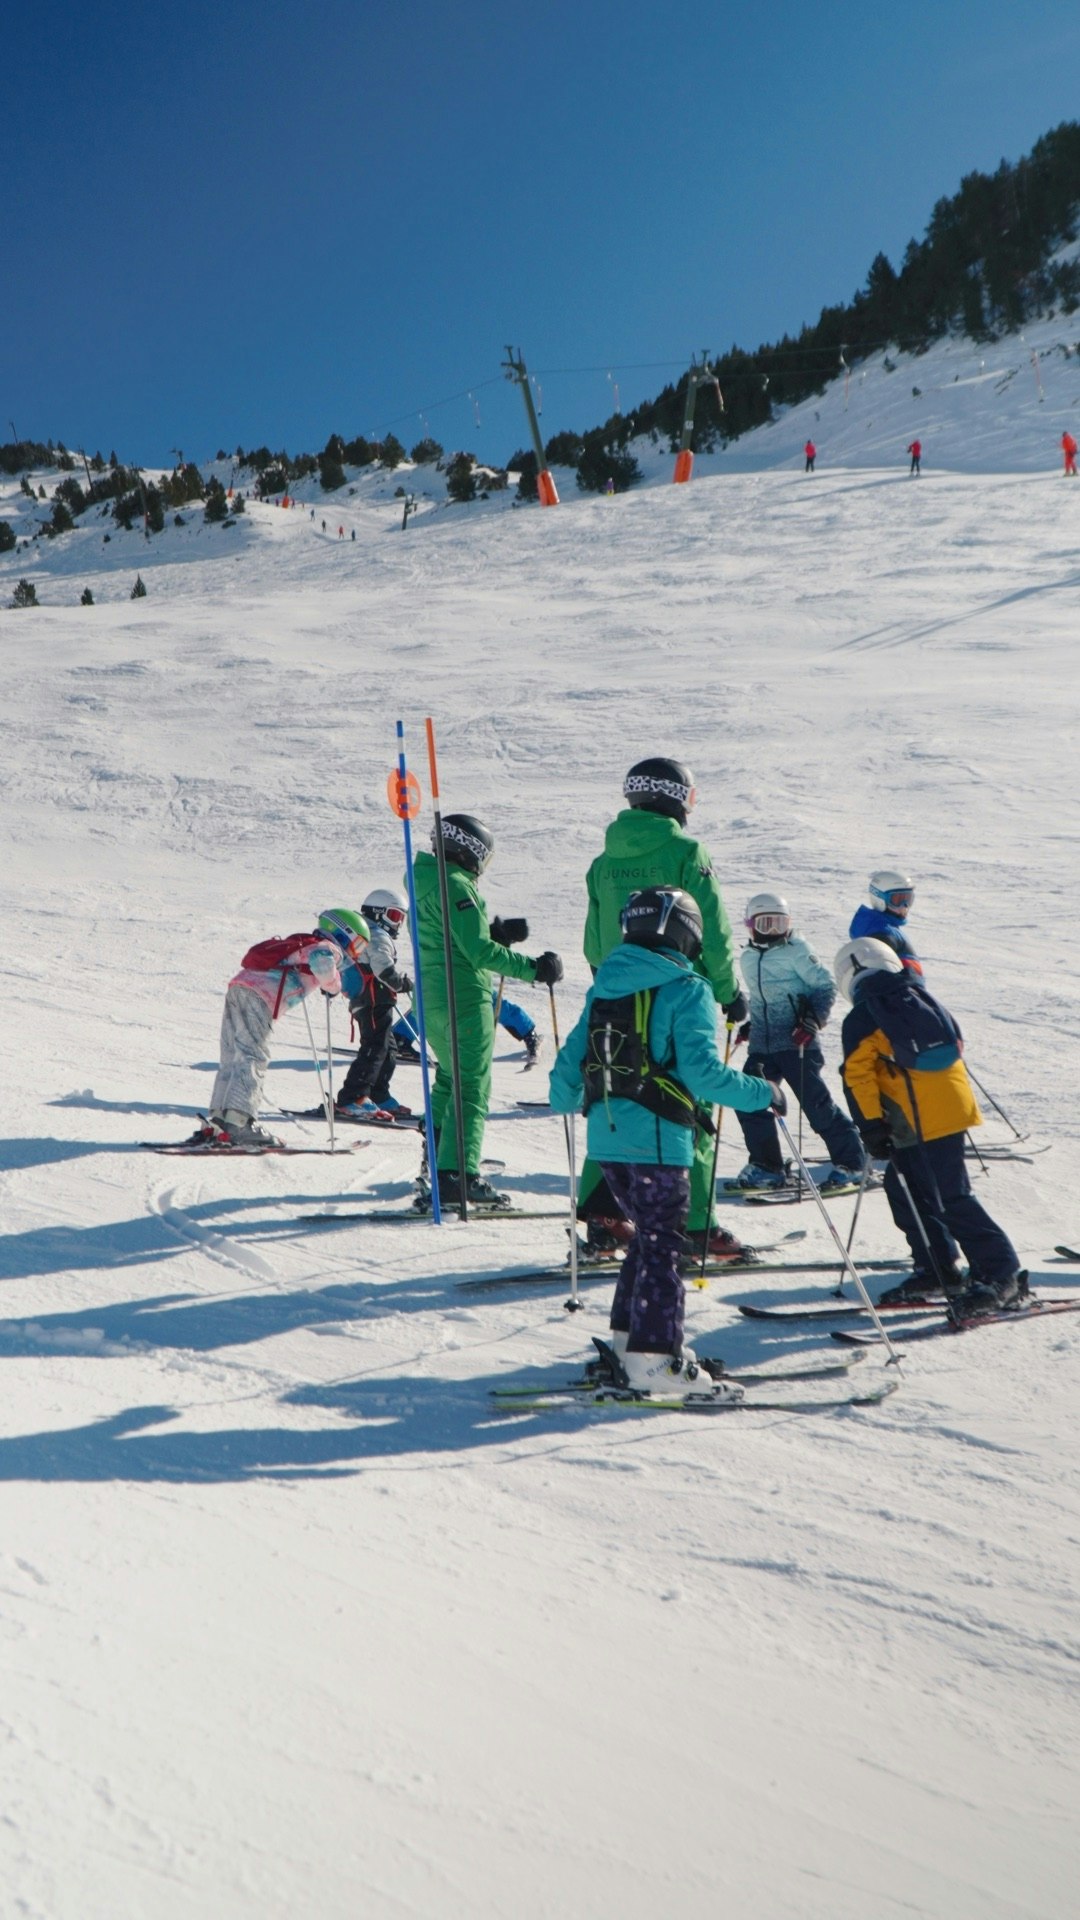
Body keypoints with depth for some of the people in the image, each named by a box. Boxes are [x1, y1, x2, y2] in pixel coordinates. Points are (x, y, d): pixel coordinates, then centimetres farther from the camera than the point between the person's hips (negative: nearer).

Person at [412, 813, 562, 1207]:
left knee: (450, 1078, 25)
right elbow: (480, 952, -22)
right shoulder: (455, 885, -16)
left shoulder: (427, 880, 13)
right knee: (472, 1089, -9)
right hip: (465, 1000, -10)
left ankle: (437, 1158, 34)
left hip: (431, 999, 10)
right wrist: (534, 968, -19)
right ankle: (457, 1176, -15)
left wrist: (497, 932, 10)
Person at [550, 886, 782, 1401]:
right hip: (657, 1141, -7)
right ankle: (655, 1361, -1)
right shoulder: (686, 991, -9)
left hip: (606, 1137, 7)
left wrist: (564, 1099, 37)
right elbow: (702, 1072, -19)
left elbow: (570, 1060, 16)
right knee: (663, 1247, 0)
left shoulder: (603, 987, 11)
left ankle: (630, 1337, 26)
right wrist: (762, 1093, -6)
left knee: (649, 1236, 20)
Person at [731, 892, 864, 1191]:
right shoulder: (748, 958, 13)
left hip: (796, 1041, -6)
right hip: (762, 1044, 6)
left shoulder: (796, 951, -6)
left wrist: (813, 1020, -18)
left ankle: (849, 1163, 7)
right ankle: (766, 1166, 13)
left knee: (816, 1102, -6)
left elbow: (826, 987, -7)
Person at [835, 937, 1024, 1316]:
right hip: (953, 1105, 8)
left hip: (919, 1123, -8)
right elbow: (955, 1045, 23)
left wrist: (872, 1129, -5)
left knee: (951, 1199, -4)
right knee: (903, 1188, 18)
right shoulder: (924, 1000, 16)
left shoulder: (860, 1021, -3)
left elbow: (858, 1080, -8)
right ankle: (936, 1268, 22)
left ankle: (1001, 1273, -5)